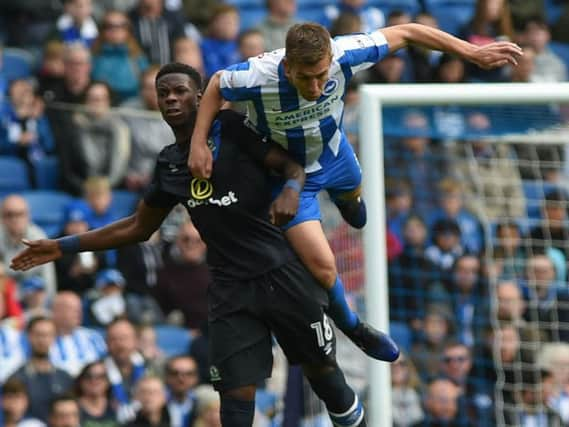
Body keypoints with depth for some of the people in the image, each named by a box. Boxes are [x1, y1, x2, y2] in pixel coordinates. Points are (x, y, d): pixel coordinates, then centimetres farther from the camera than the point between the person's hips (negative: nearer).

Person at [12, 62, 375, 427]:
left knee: (321, 368, 6)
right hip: (232, 287, 4)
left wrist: (291, 189, -30)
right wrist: (63, 246, 19)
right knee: (236, 392, -6)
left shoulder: (231, 129, -4)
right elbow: (140, 227, 22)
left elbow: (293, 164, -5)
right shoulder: (169, 164, 11)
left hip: (282, 274, -4)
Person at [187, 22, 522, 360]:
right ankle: (348, 325, 19)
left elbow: (404, 33, -23)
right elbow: (216, 85, -18)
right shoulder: (258, 77, -42)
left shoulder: (343, 56, -38)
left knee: (352, 198, 37)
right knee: (322, 265, -13)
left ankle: (346, 200, 78)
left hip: (332, 151, 4)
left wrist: (473, 52, -21)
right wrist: (198, 144, -25)